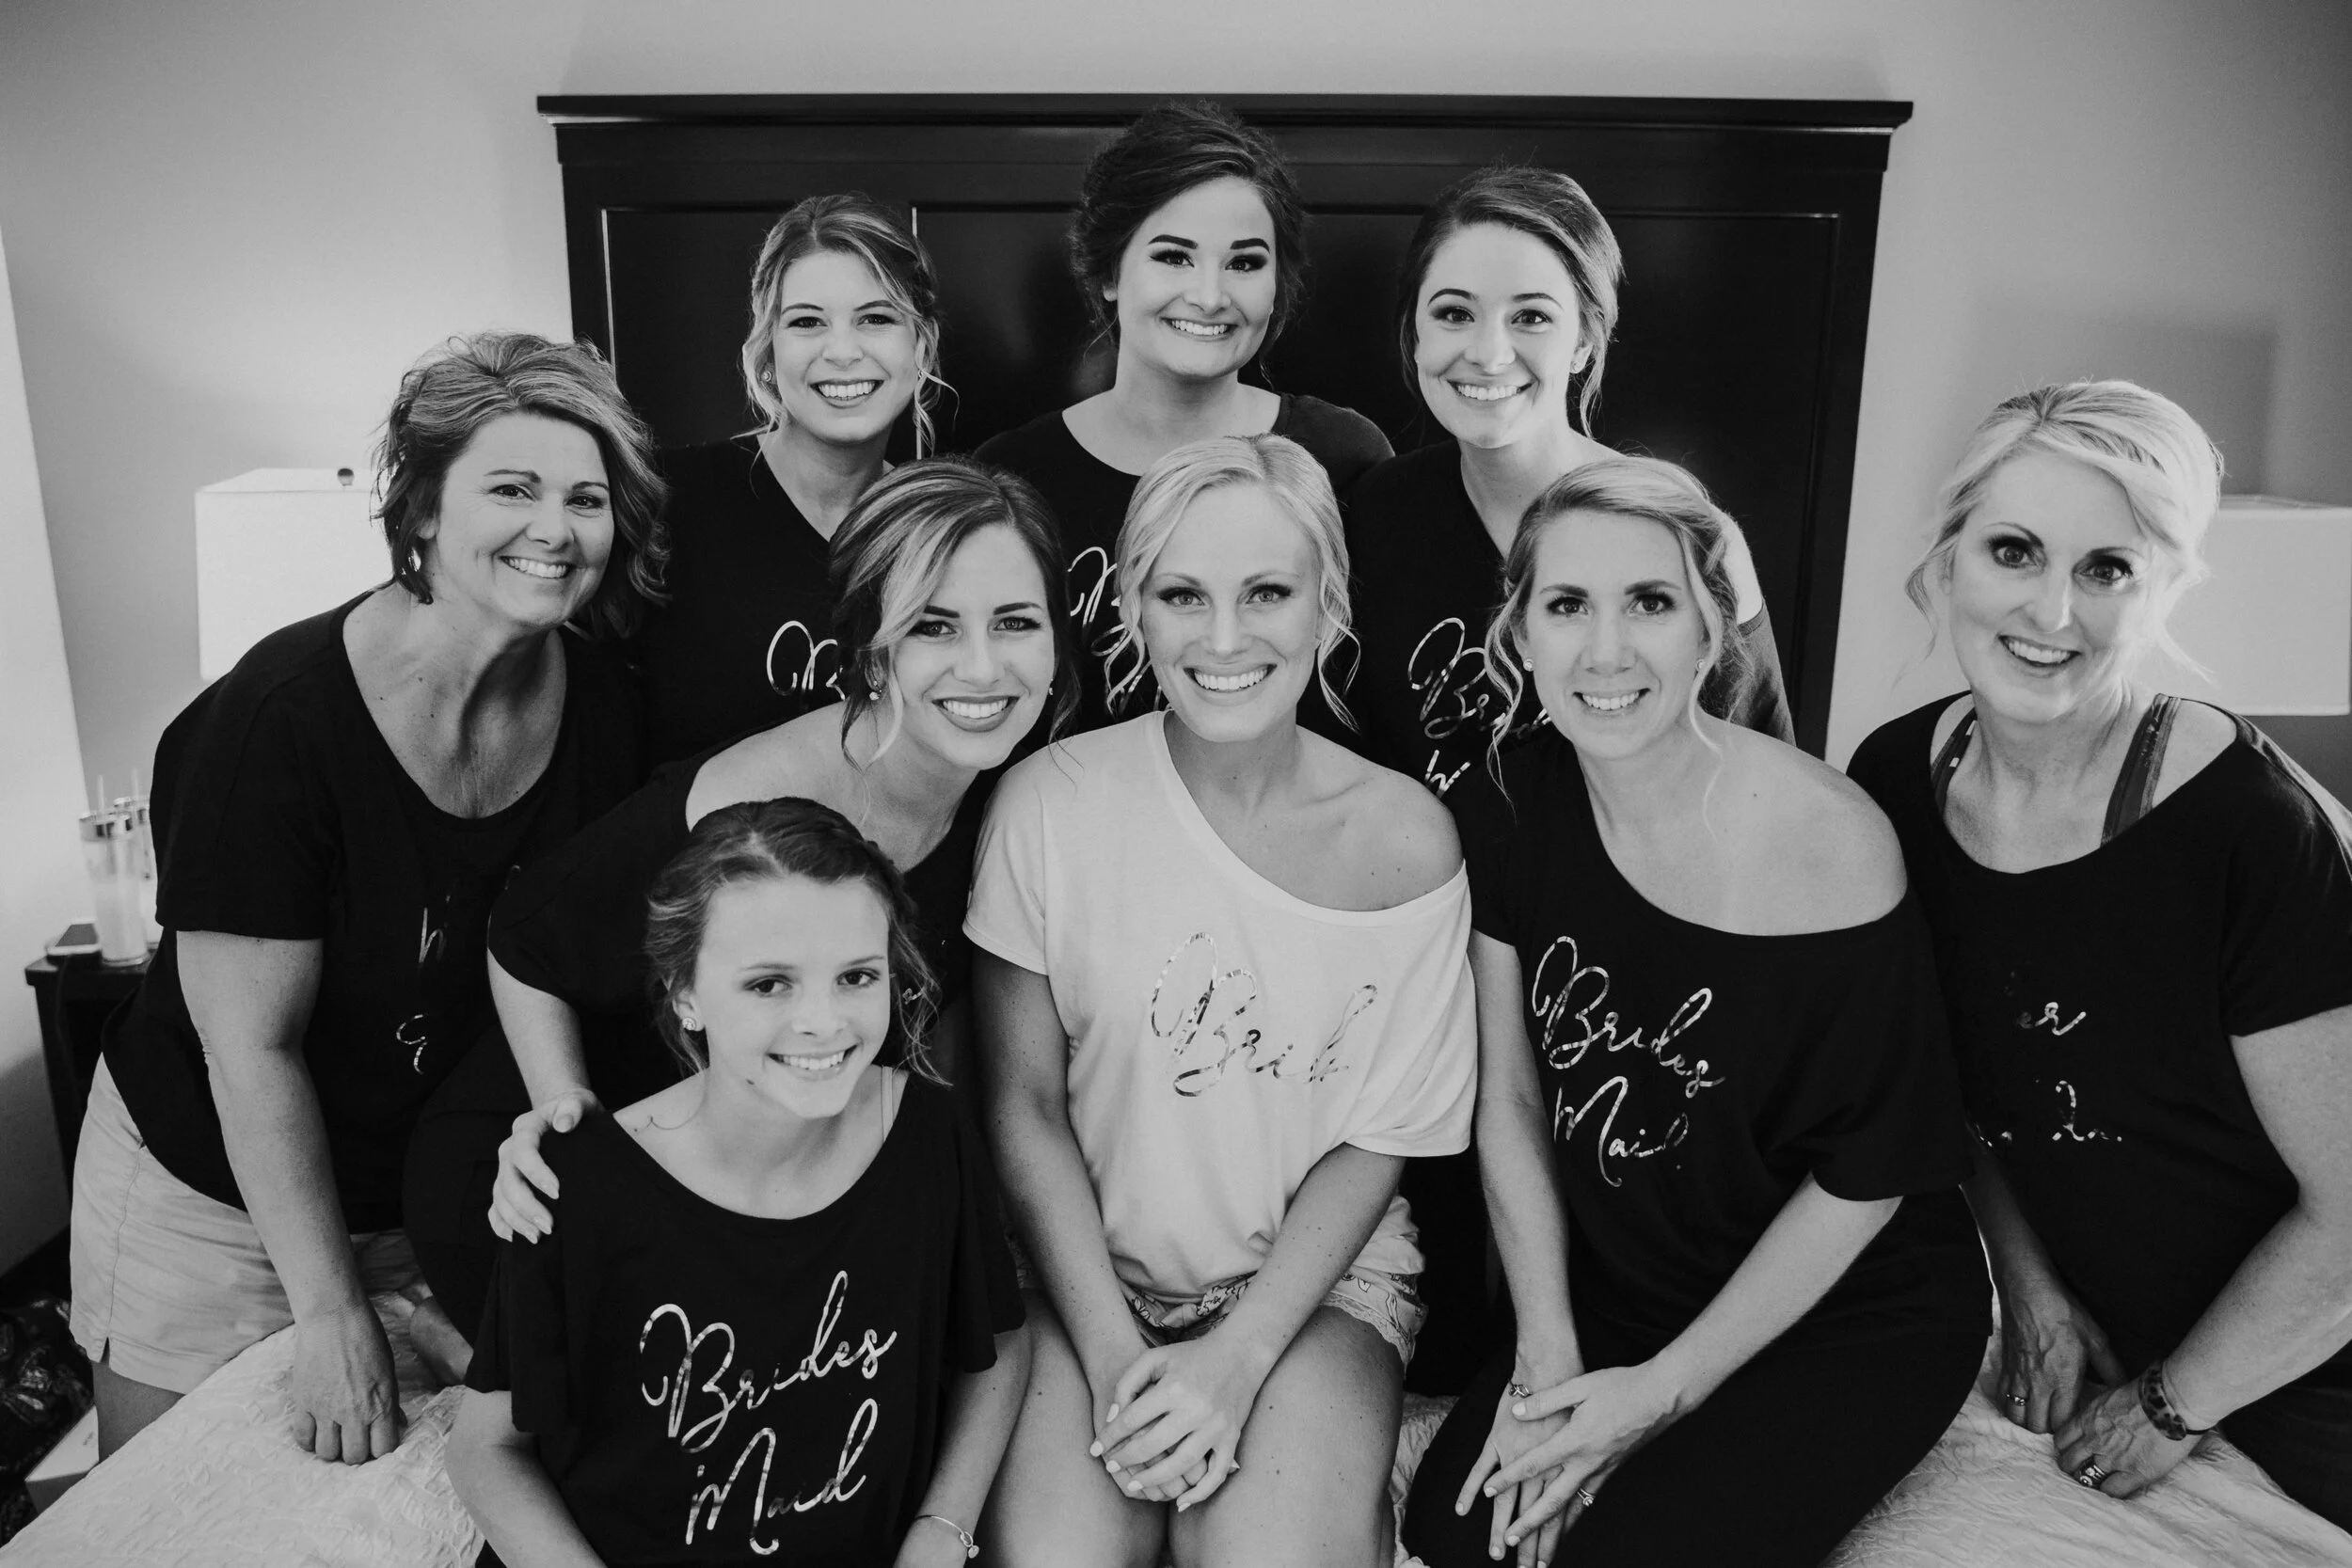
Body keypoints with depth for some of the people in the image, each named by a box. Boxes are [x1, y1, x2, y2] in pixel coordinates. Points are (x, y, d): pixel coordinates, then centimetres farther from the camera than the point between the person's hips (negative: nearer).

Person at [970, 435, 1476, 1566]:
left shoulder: (1403, 840, -9)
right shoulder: (1049, 805, -10)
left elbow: (1375, 1139, -4)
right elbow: (1025, 1105, -4)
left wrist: (1235, 1361, -14)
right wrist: (1115, 1354, -12)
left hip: (1320, 1274, 0)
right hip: (1092, 1272, 0)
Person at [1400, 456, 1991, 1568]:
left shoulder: (1829, 843, -23)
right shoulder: (1505, 810, -9)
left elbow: (1866, 1179, -14)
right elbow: (1510, 1099, -2)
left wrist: (1665, 1388, -12)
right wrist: (1548, 1356, -7)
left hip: (1852, 1312, -4)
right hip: (1611, 1285, 4)